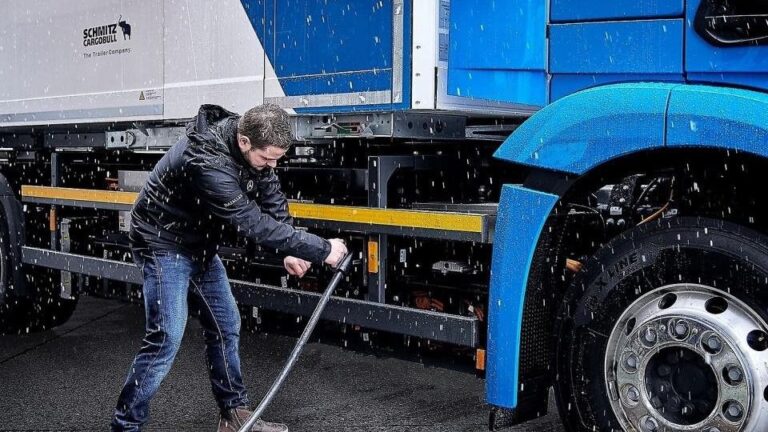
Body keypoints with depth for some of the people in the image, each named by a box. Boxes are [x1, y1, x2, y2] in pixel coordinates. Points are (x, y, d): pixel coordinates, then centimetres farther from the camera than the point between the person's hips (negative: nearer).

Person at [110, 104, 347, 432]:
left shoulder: (252, 143, -11)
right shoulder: (207, 163, -37)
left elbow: (272, 198, 0)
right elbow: (255, 224, -36)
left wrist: (289, 252, -12)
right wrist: (322, 250, -29)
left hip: (199, 243, 8)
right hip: (164, 243, -8)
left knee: (226, 326, 10)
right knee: (166, 338, -13)